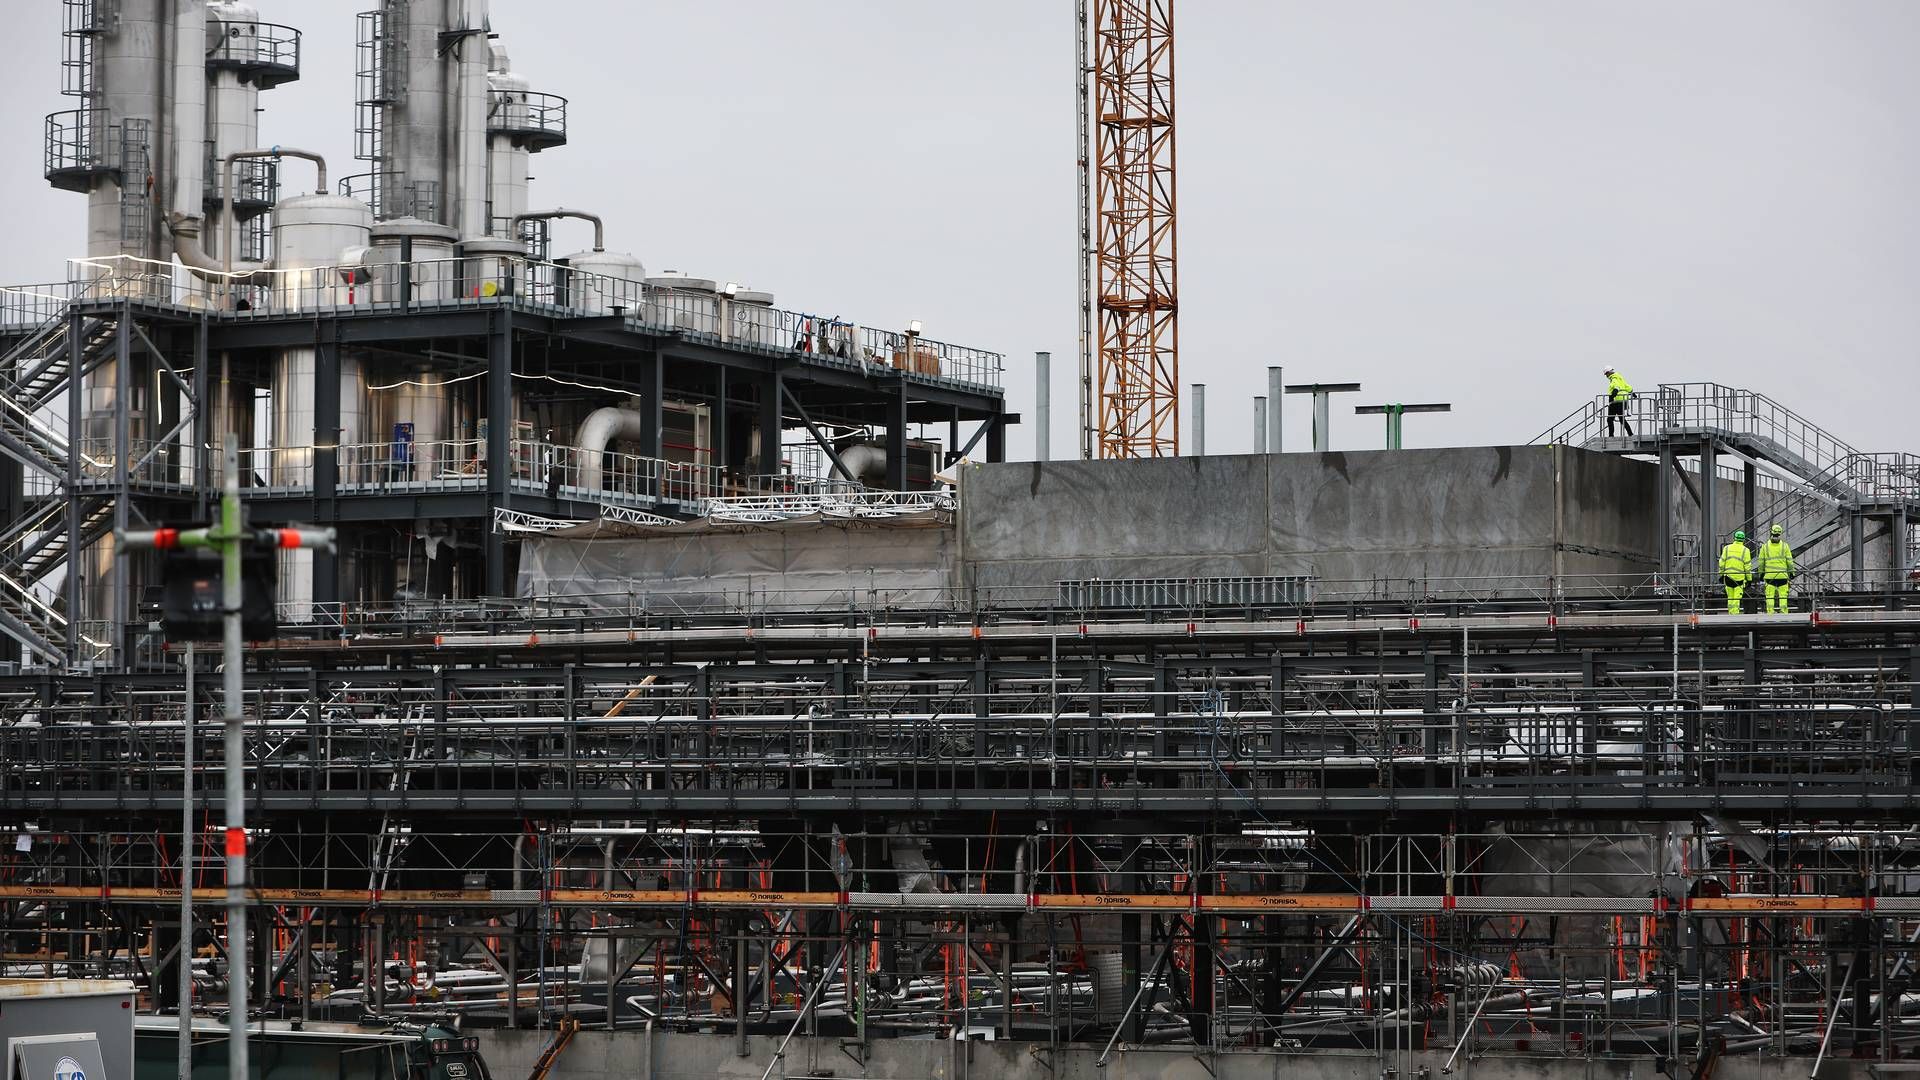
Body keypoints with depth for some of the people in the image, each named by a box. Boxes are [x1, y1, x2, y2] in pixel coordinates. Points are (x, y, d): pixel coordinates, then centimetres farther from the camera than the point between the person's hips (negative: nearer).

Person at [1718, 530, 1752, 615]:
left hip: (1728, 576, 3)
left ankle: (1730, 614, 14)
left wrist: (1721, 574, 12)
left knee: (1730, 598, 12)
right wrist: (1749, 579, 3)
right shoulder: (1745, 550, -4)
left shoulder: (1727, 548, 4)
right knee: (1737, 598, -2)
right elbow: (1747, 566, -4)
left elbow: (1722, 563, 3)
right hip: (1739, 578, -3)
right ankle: (1735, 614, -8)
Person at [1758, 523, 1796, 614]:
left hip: (1769, 575, 1)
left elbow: (1761, 561, 4)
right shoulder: (1785, 546, -2)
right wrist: (1791, 572, 8)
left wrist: (1761, 573, 12)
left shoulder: (1765, 546, 2)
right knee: (1783, 595, 4)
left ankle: (1770, 612, -1)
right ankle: (1783, 612, 2)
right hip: (1782, 575, -1)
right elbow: (1789, 561, 0)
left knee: (1770, 595, 2)